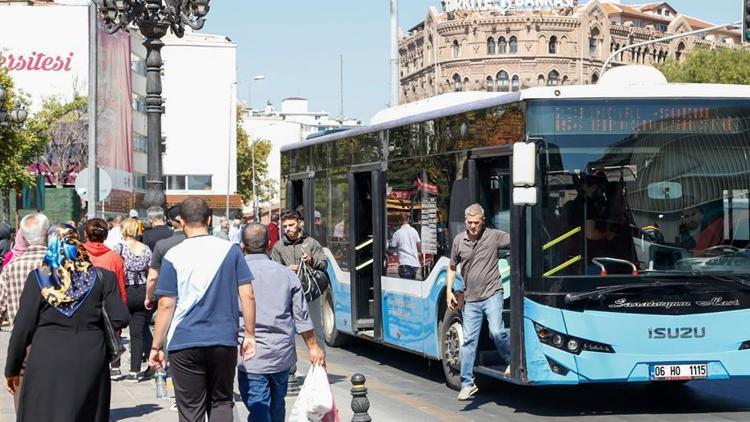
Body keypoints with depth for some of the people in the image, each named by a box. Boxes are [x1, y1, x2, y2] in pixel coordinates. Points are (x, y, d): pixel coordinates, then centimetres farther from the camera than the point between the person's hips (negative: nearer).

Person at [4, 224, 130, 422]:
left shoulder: (38, 278, -1)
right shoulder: (102, 277, 1)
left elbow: (22, 328, -1)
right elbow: (120, 320, -4)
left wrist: (12, 370, 8)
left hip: (46, 364, -1)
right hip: (90, 365, 1)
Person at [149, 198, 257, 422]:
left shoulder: (173, 256, -5)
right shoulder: (231, 250, 1)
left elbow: (166, 305, -6)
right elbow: (247, 296, -1)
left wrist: (156, 346, 1)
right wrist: (250, 335, 7)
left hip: (185, 344, -1)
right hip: (224, 341, 1)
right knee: (222, 402, 14)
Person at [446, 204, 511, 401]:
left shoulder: (494, 236, -4)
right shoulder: (459, 240, 6)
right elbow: (452, 267, 18)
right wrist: (449, 291, 10)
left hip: (492, 294, -3)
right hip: (471, 299, 3)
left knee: (496, 331, -20)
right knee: (469, 340, 2)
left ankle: (511, 361, 9)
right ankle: (467, 383, 9)